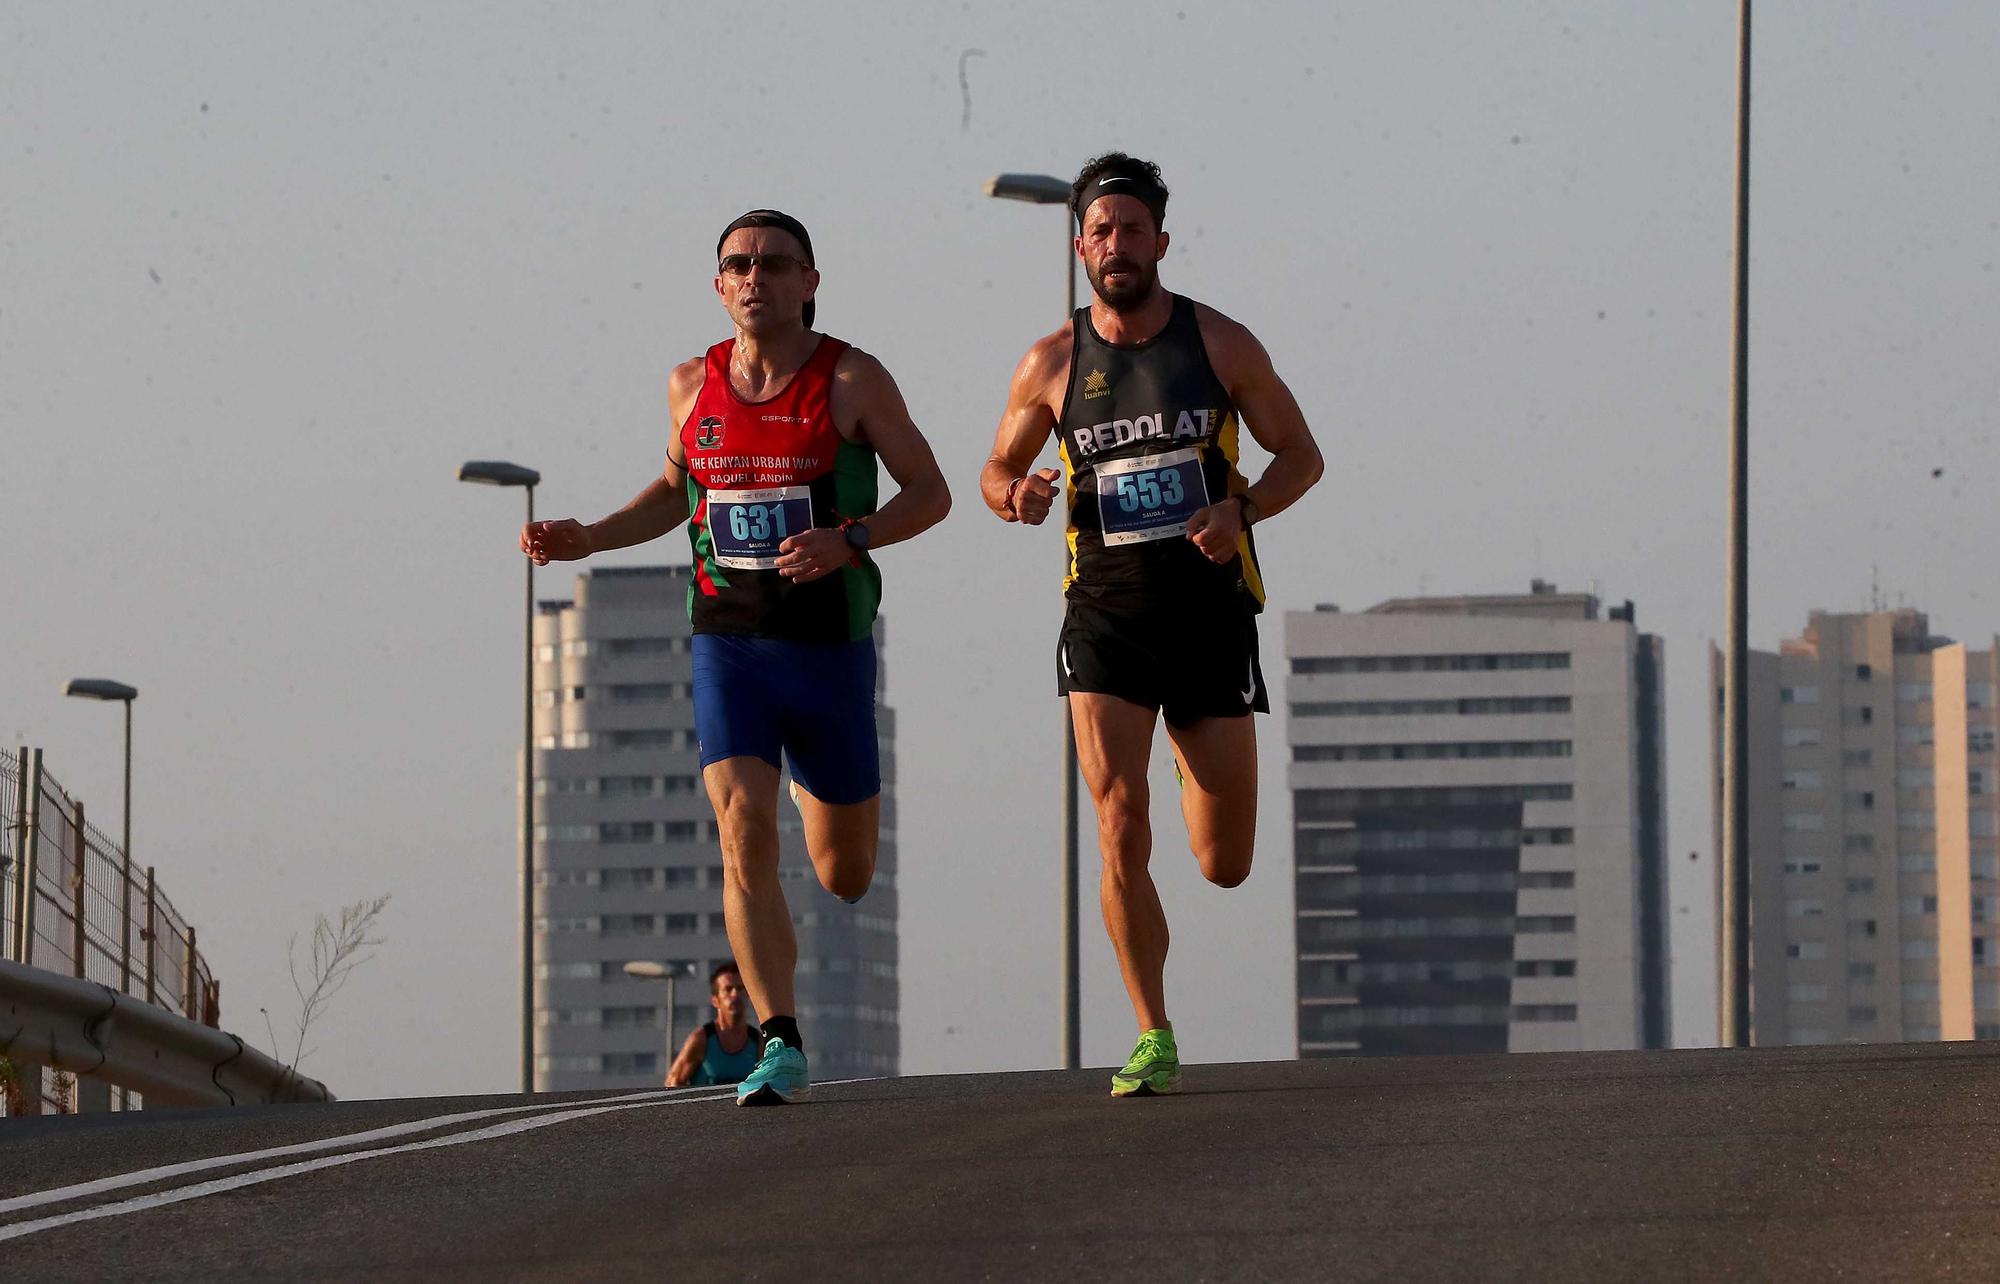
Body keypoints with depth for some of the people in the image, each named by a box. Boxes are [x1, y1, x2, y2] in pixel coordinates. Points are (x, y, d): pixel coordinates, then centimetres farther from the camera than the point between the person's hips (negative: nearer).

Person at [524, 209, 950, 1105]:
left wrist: (847, 541, -20)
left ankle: (814, 790, 50)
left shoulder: (852, 379, -6)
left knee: (844, 877, 12)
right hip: (727, 651, 1)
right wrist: (587, 540, 6)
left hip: (829, 652, -1)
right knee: (744, 836, -20)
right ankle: (781, 1050, -19)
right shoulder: (694, 386, 4)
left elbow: (929, 492, -2)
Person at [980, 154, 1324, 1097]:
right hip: (1107, 618, 0)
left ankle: (1195, 775, 43)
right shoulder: (1052, 364, 2)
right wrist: (1015, 496, -9)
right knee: (1120, 829, -17)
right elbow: (996, 471, 16)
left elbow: (1300, 456, 7)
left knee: (1226, 866, 4)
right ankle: (1154, 1041, -8)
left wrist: (1242, 510, -13)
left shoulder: (1220, 344, 0)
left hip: (1211, 617, 0)